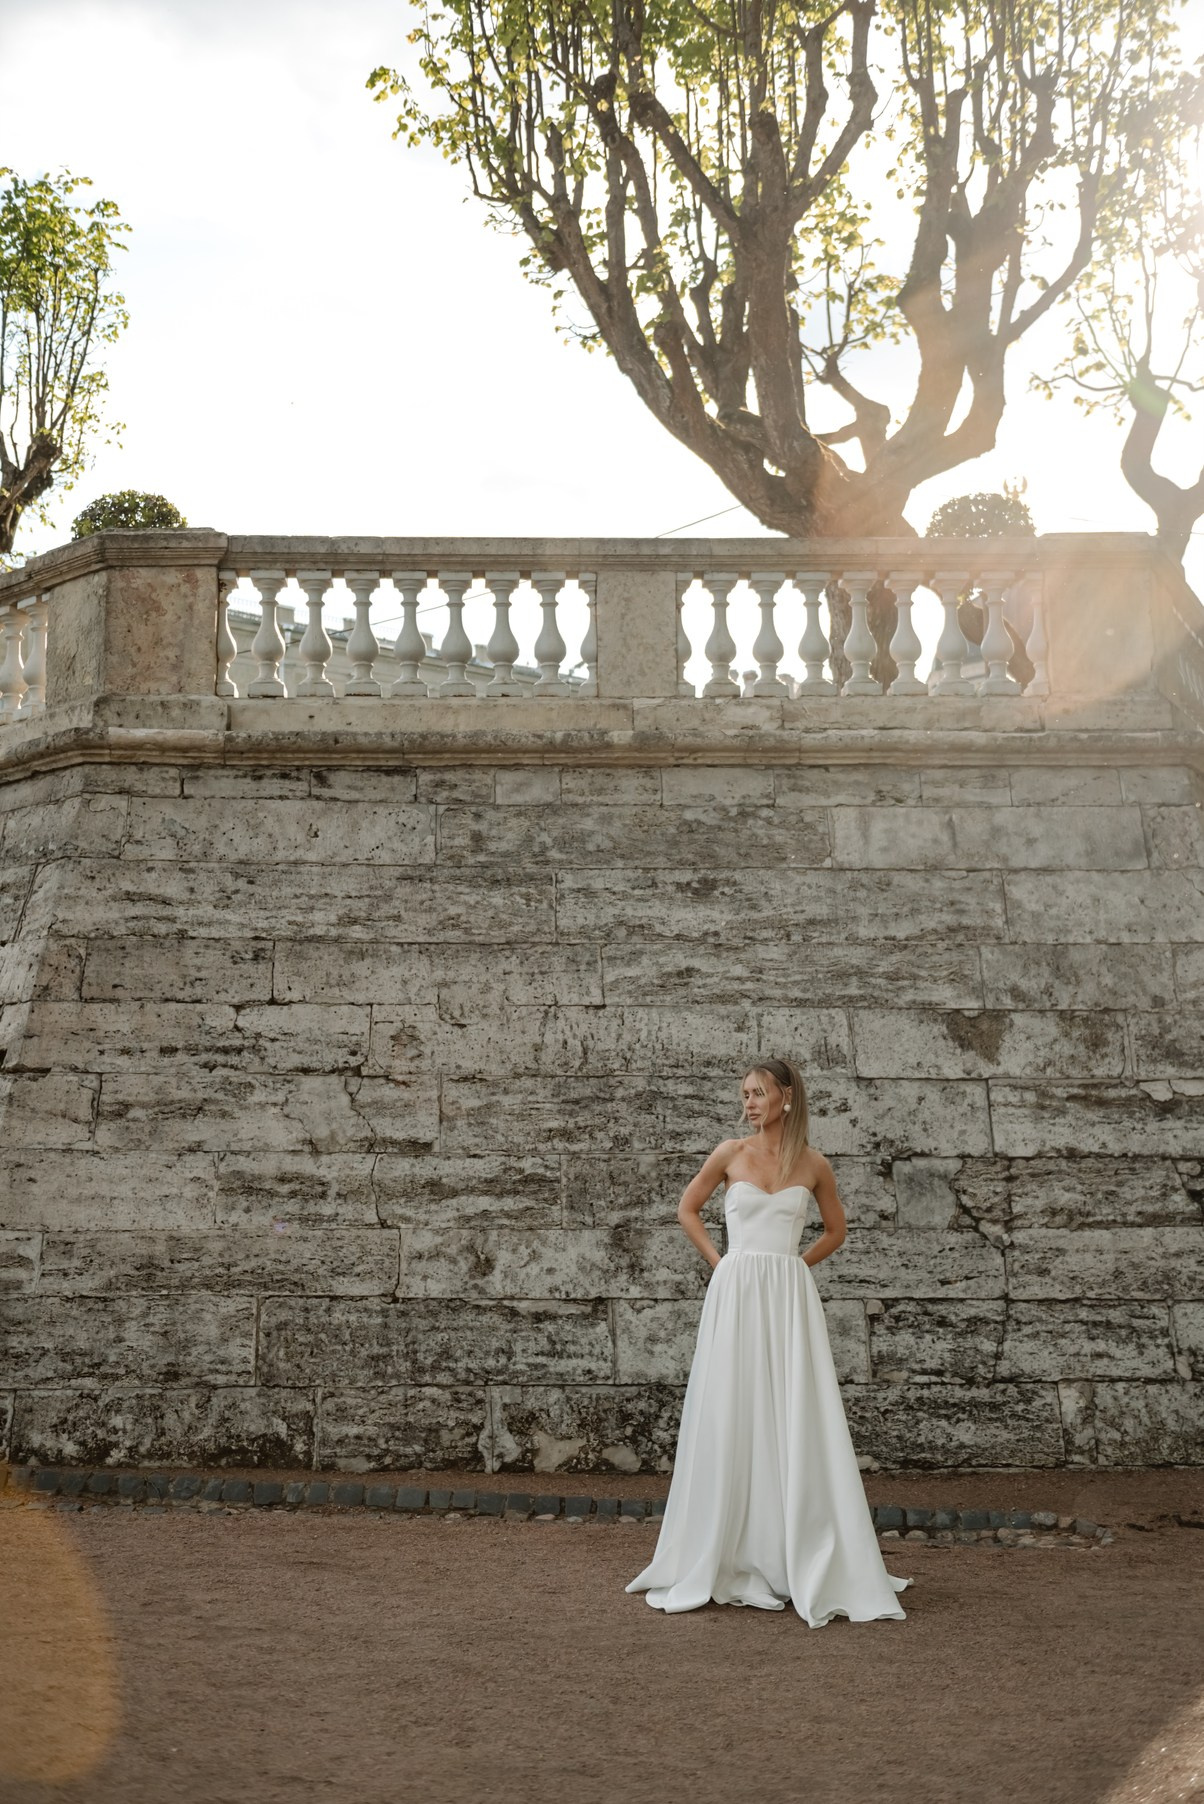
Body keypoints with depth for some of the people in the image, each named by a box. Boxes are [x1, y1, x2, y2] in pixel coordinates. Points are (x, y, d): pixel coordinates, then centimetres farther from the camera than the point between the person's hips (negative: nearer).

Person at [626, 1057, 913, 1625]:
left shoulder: (814, 1165, 5)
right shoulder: (730, 1153, 3)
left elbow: (835, 1230, 19)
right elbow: (687, 1209, 15)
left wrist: (793, 1264, 7)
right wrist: (720, 1262, 5)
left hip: (790, 1296, 0)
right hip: (735, 1294, 0)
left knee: (796, 1426, -1)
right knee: (731, 1423, 1)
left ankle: (812, 1567, 6)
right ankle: (728, 1562, 10)